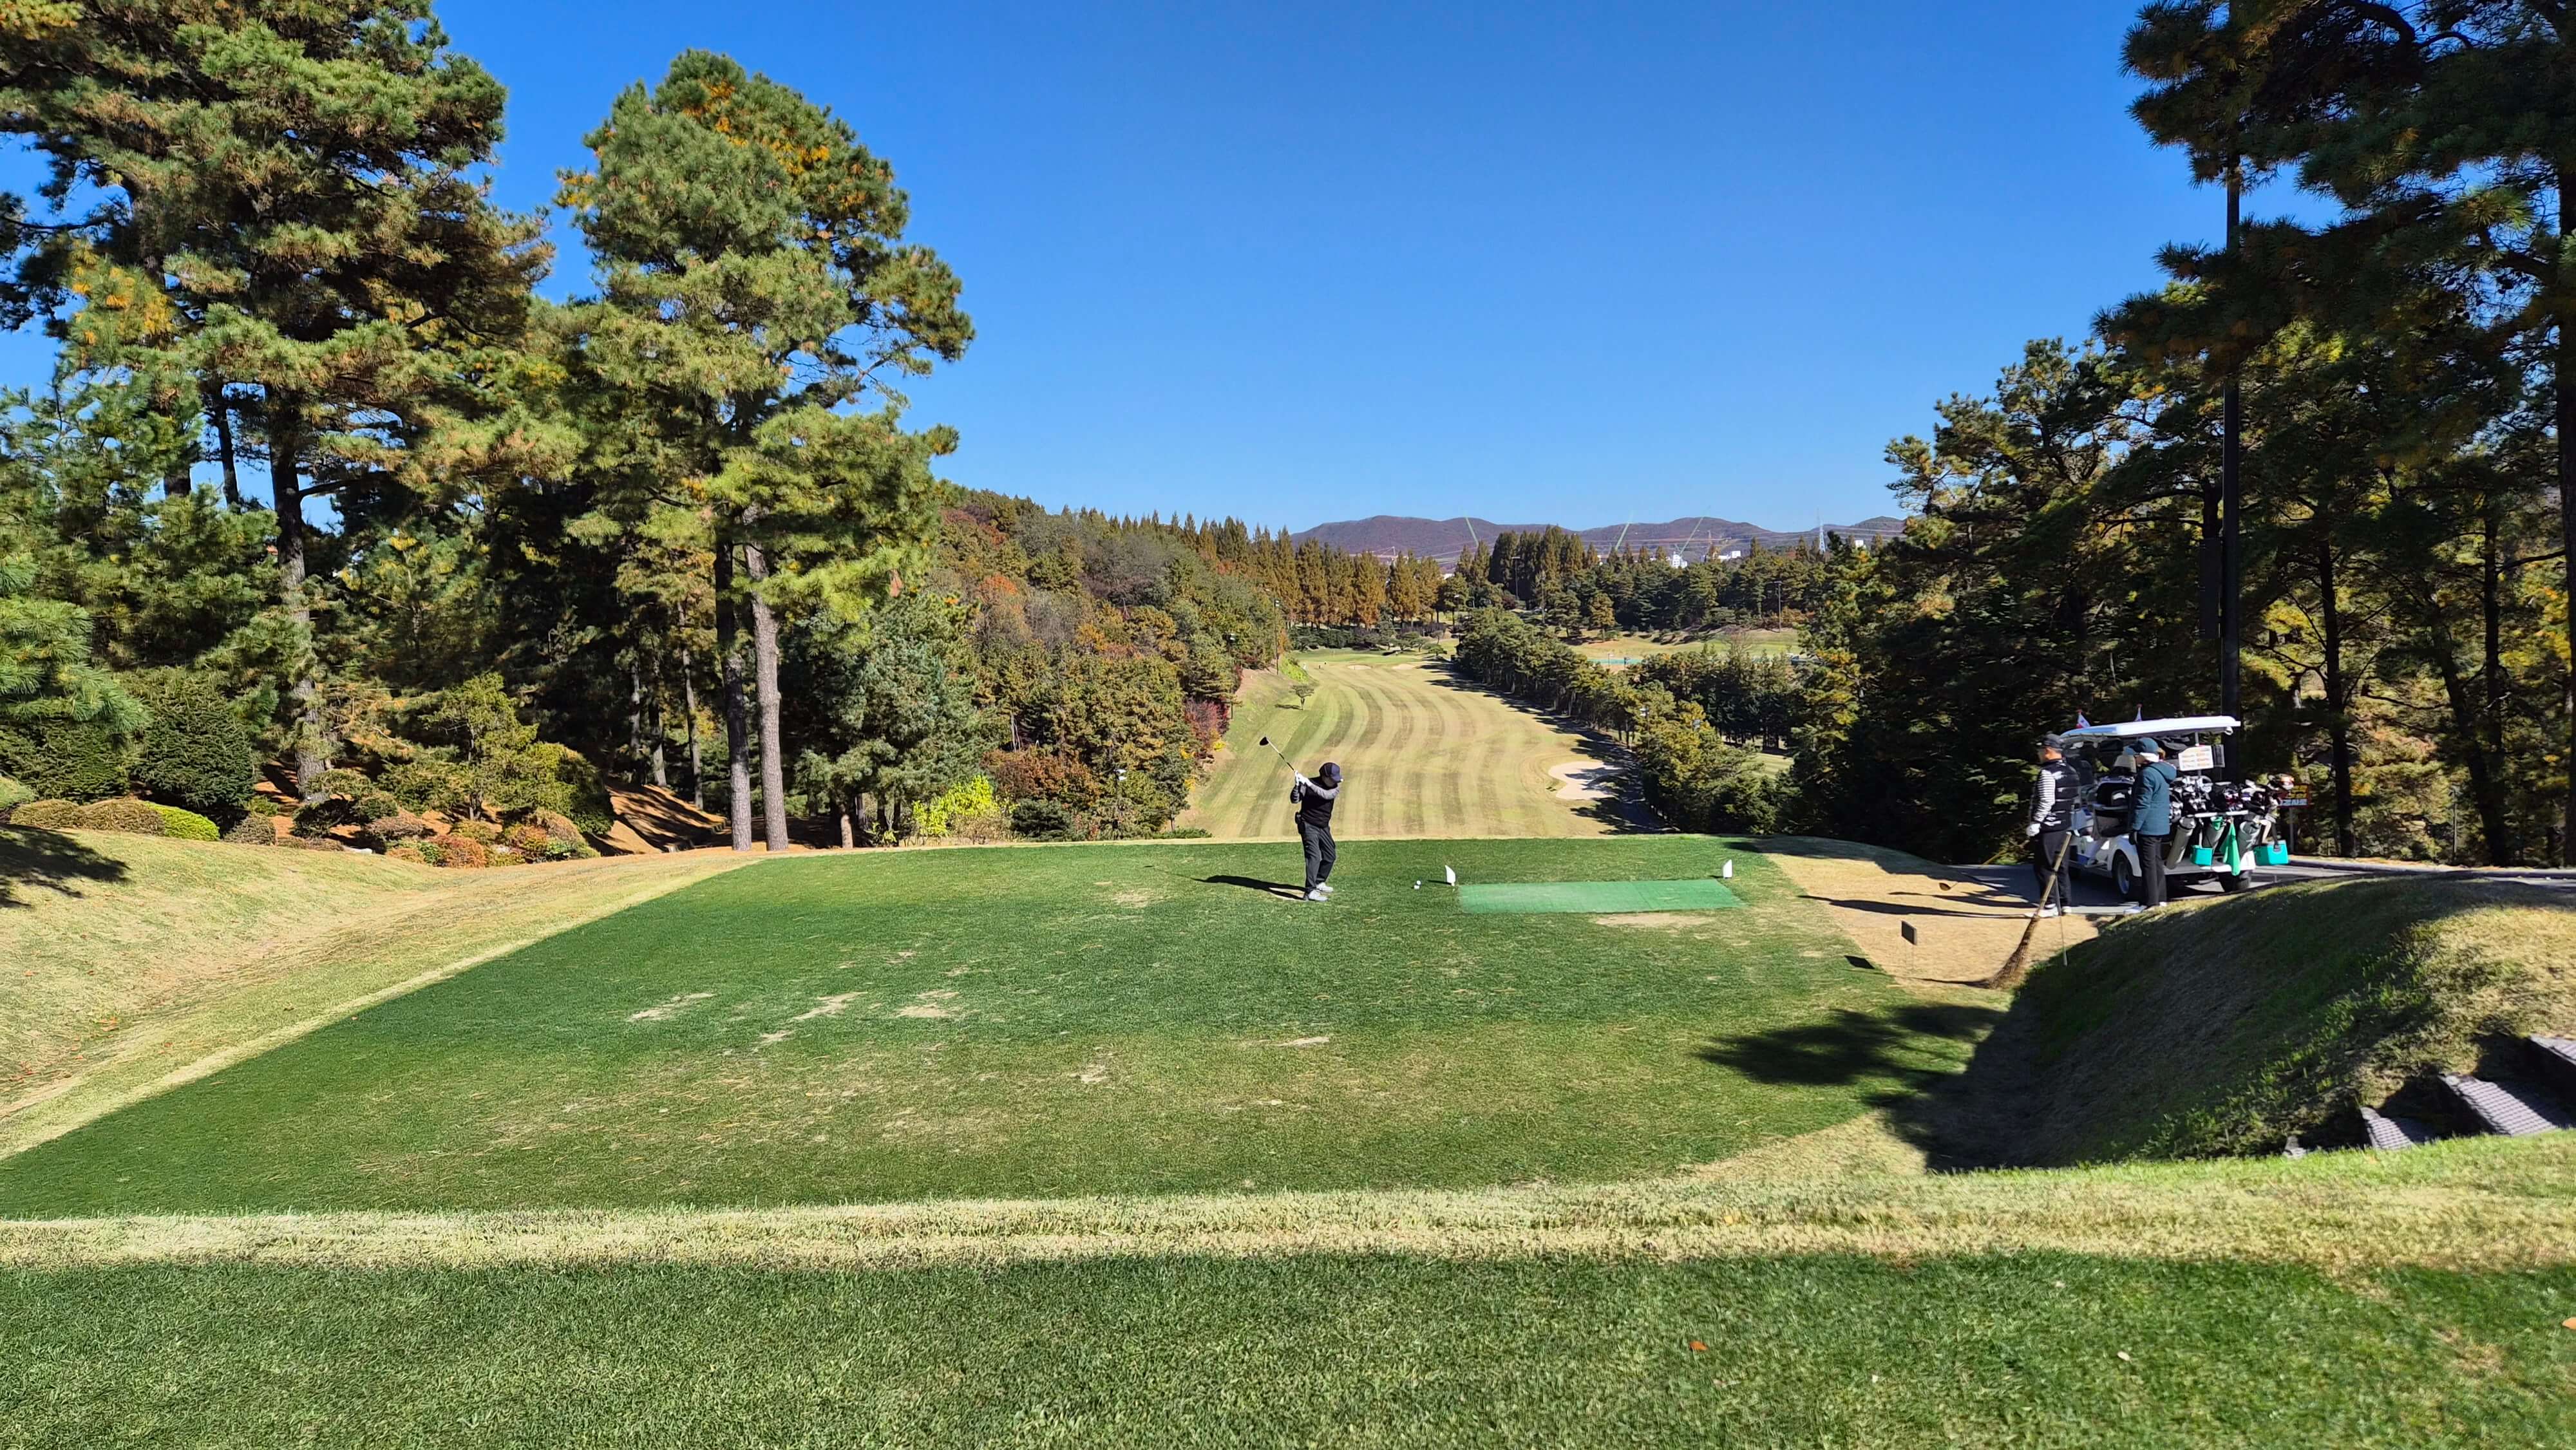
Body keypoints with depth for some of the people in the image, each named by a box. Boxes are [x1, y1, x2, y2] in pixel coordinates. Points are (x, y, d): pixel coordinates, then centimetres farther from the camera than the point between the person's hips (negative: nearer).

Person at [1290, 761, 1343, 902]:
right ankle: (1310, 892, -26)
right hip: (1309, 826, -6)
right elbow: (1295, 799, -18)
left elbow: (1326, 795, -26)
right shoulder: (1308, 784, -14)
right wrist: (1298, 785, -36)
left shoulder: (1336, 787, -5)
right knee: (1314, 856, -20)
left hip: (1324, 827, 6)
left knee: (1329, 857, 17)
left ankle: (1319, 883, 40)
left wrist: (1309, 784, -36)